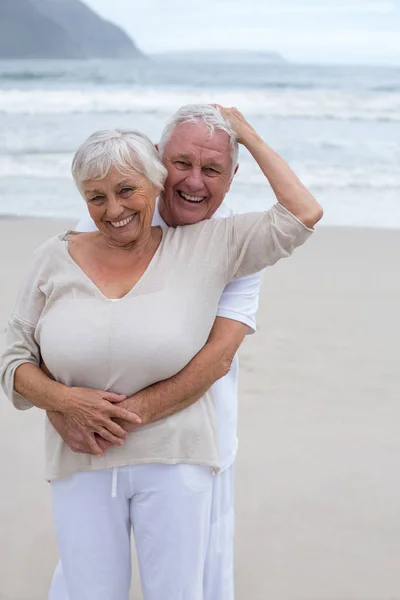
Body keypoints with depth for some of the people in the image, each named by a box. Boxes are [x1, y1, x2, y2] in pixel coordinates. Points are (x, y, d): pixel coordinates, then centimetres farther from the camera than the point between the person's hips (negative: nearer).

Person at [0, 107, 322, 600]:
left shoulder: (204, 248, -2)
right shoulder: (56, 260, 2)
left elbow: (302, 214, -4)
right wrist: (66, 400, -15)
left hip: (173, 460, -1)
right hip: (81, 463, 2)